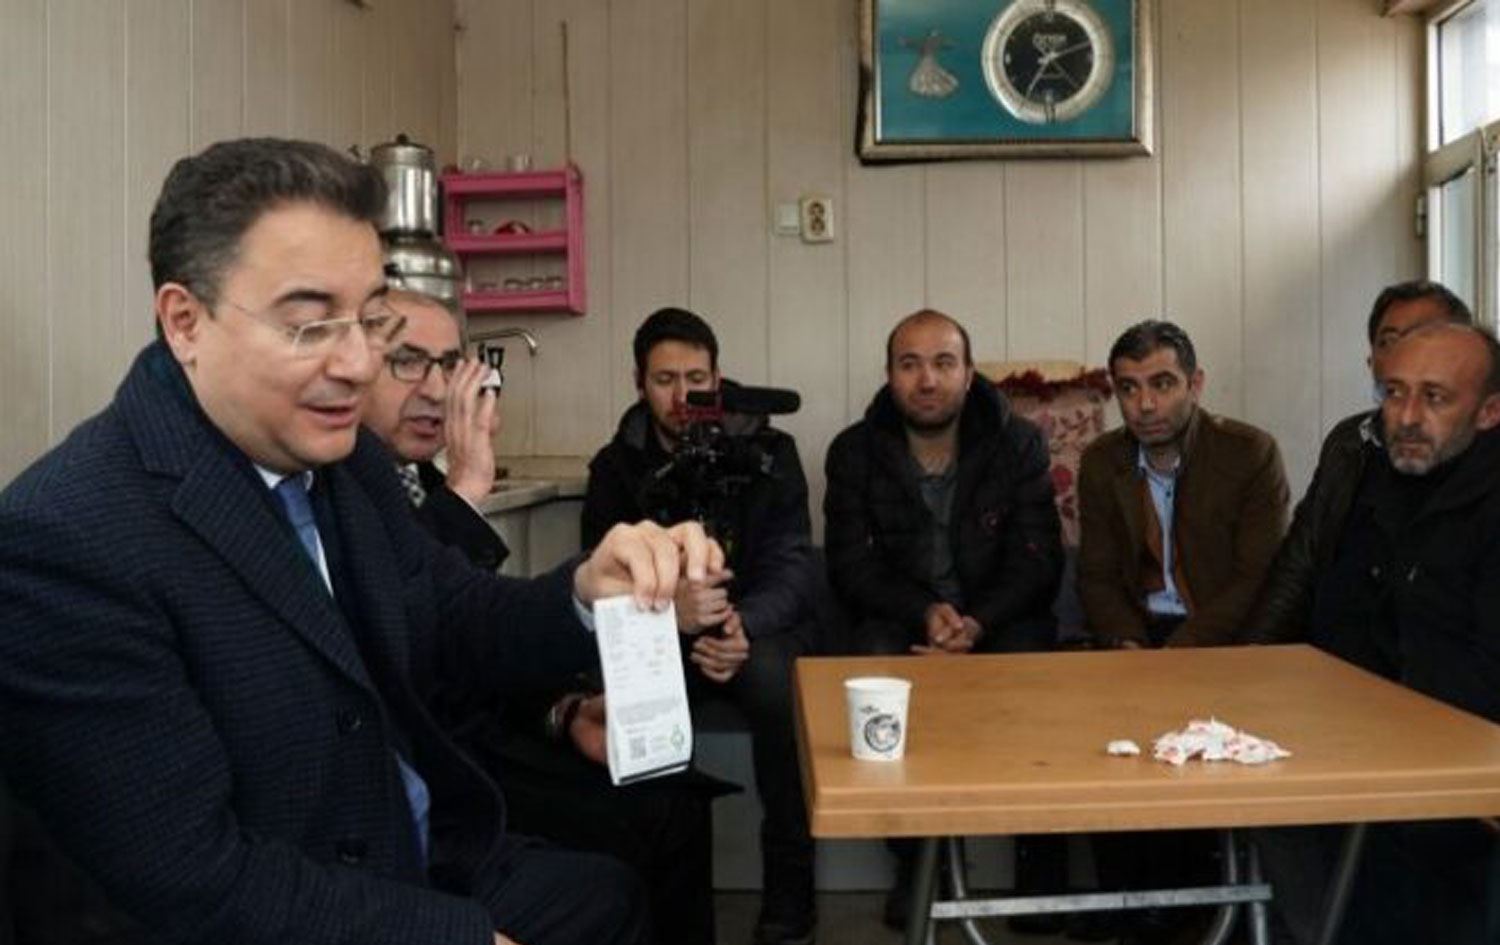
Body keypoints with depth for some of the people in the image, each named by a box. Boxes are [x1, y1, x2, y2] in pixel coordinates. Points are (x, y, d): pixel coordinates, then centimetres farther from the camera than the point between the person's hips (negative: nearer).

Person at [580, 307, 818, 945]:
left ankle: (789, 894, -15)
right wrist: (670, 610, -33)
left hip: (757, 629, 0)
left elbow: (790, 571, -9)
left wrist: (744, 627, -32)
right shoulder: (617, 466, 2)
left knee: (781, 686, -34)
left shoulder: (767, 454, -1)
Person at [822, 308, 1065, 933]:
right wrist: (924, 611, -23)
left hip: (1000, 616, 0)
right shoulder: (854, 453, -1)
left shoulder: (1019, 445, -2)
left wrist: (977, 623, -24)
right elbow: (851, 566, -5)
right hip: (900, 616, 0)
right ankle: (914, 857, -11)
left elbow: (1036, 560, -6)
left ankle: (1041, 861, -8)